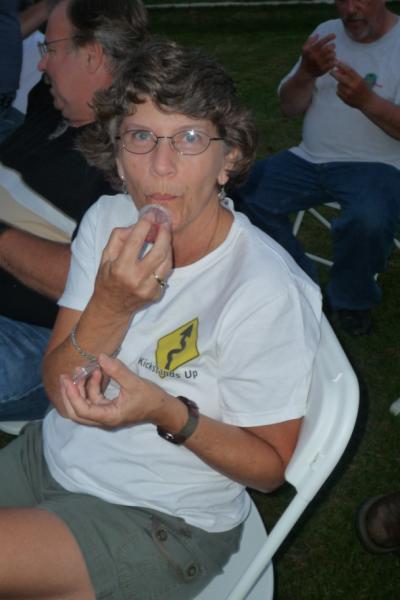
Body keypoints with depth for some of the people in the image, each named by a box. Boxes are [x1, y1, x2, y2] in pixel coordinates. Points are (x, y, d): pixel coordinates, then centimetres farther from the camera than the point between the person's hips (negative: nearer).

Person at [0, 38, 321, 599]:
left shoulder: (268, 293, -24)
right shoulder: (106, 220, -7)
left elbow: (270, 465, -12)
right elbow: (62, 392, -9)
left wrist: (170, 415, -29)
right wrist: (111, 306, -28)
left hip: (162, 520, -5)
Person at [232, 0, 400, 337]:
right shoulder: (327, 33, 10)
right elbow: (289, 108, 7)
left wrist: (366, 100, -31)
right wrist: (307, 73, -14)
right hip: (311, 159, 6)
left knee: (368, 221, -36)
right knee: (243, 193, -13)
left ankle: (352, 302, -4)